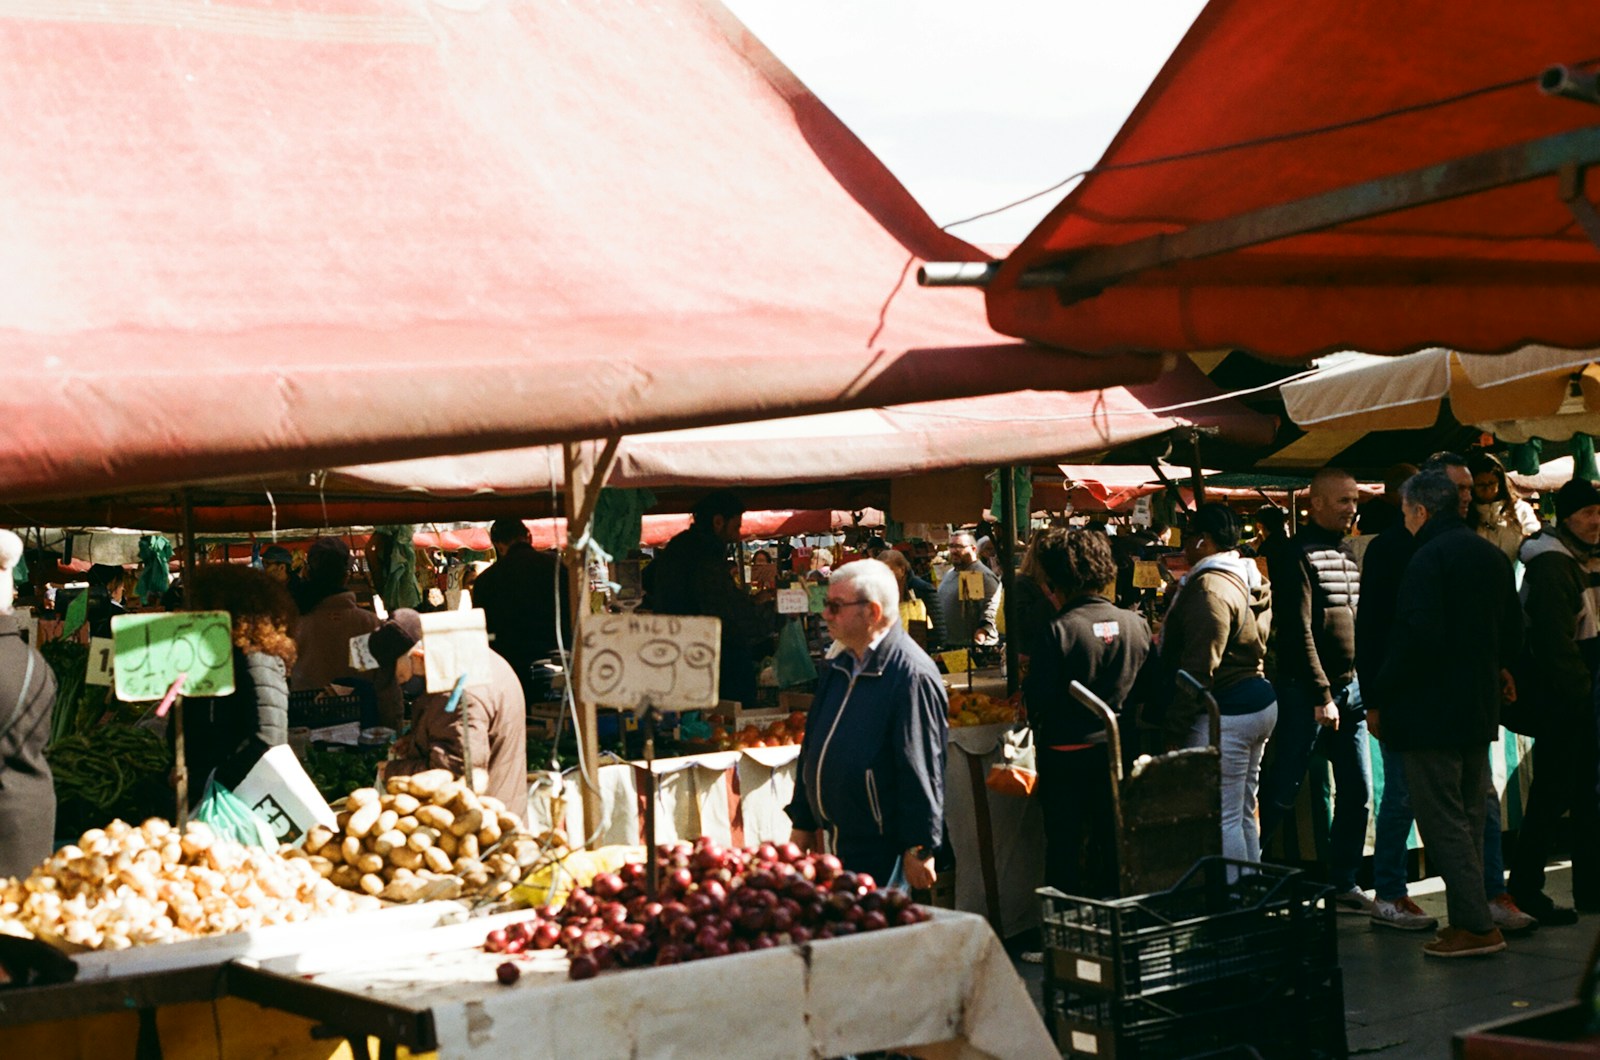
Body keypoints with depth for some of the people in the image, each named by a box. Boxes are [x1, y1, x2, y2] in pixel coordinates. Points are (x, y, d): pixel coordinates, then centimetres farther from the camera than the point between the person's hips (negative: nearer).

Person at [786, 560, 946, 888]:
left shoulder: (911, 674, -16)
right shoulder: (839, 668, 12)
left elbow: (921, 771, -18)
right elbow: (812, 747, 19)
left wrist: (919, 849, -17)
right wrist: (803, 822, 18)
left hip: (884, 848, -8)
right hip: (839, 842, 8)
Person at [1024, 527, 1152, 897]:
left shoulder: (1058, 633, -19)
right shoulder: (1137, 624, -4)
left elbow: (1037, 702, -17)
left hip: (1066, 755, -5)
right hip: (1118, 751, 5)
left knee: (1064, 844, 7)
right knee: (1115, 842, 16)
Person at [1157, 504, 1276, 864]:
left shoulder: (1210, 588, -16)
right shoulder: (1250, 582, 15)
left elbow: (1198, 668, -21)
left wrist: (1174, 726, -18)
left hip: (1225, 714, -11)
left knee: (1223, 820, -7)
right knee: (1244, 814, 16)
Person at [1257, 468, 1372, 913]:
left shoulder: (1346, 552, 14)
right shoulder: (1299, 555, -10)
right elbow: (1299, 631, -15)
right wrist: (1322, 695, -17)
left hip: (1349, 688, 8)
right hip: (1306, 691, -8)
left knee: (1356, 792, 8)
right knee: (1281, 793, -6)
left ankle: (1344, 884, 18)